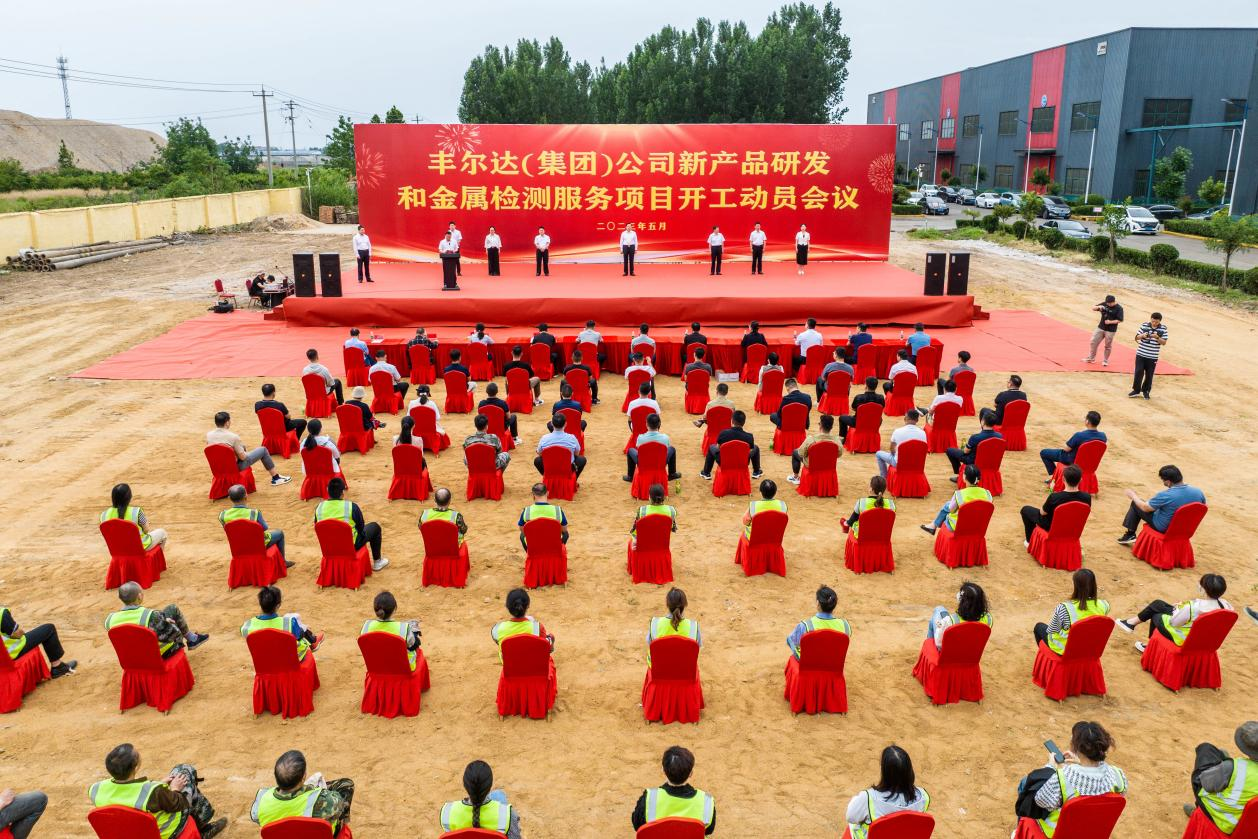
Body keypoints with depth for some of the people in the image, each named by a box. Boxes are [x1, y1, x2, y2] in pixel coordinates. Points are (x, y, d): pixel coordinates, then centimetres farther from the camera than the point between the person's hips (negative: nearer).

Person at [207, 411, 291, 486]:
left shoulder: (208, 435, -11)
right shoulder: (233, 437, -26)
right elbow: (242, 457, -19)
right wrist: (245, 451, 3)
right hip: (236, 467, -6)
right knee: (263, 450, 10)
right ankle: (276, 478, 19)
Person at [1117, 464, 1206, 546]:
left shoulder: (1165, 496, -31)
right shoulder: (1198, 492, -17)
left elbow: (1145, 507, -14)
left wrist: (1133, 495, 3)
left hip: (1164, 528, -5)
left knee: (1135, 504, 10)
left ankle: (1129, 535, 18)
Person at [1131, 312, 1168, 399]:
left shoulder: (1163, 328, -4)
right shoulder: (1144, 325, -3)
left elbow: (1164, 342, -3)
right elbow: (1136, 337, 3)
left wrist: (1157, 338, -21)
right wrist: (1142, 335, -18)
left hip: (1153, 357, 0)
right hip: (1141, 354, 0)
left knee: (1149, 375, 8)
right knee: (1138, 372, 1)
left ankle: (1146, 391, 23)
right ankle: (1136, 390, 14)